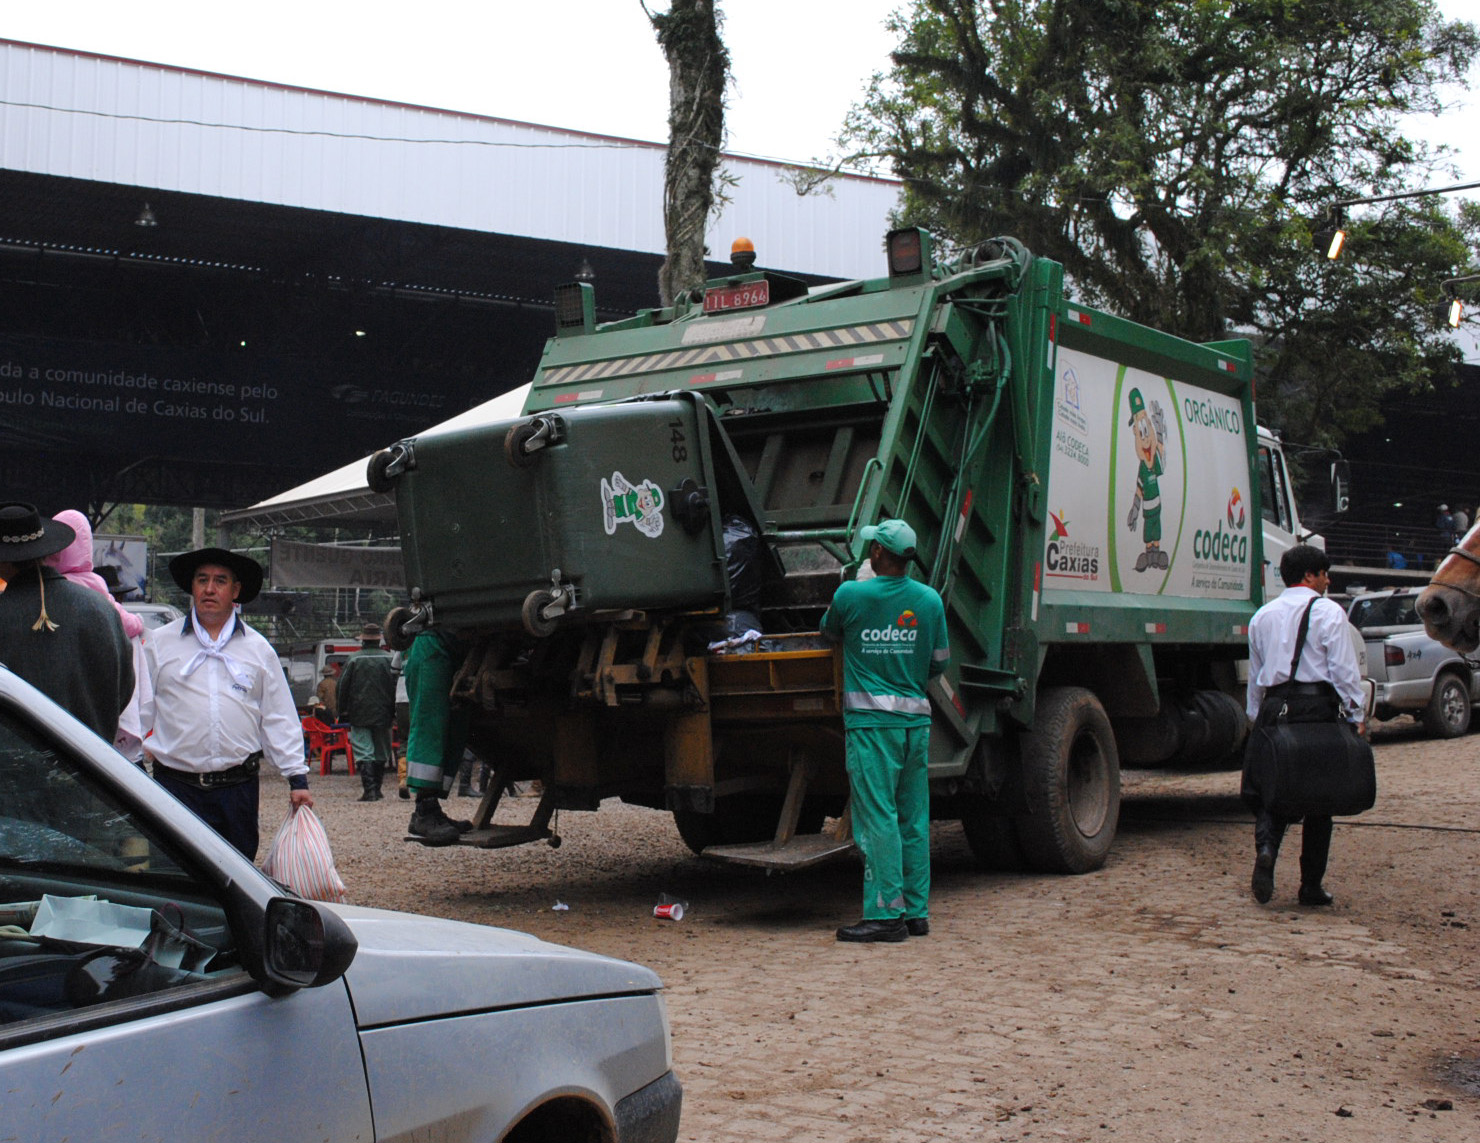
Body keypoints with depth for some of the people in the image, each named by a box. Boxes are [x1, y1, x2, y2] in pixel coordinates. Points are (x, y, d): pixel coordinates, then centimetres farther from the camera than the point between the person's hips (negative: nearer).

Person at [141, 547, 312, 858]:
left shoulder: (258, 649, 11)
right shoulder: (161, 643, 8)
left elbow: (280, 720, 12)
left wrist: (297, 778, 6)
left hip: (238, 787, 1)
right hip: (176, 785, -1)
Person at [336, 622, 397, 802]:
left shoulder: (353, 660, -4)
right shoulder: (389, 659, 0)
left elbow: (343, 688, -1)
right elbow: (396, 687, 2)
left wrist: (343, 713, 7)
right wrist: (393, 712, 8)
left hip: (359, 715, -2)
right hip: (383, 714, 2)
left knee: (364, 752, -3)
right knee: (381, 752, 13)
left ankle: (369, 790, -14)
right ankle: (377, 789, 18)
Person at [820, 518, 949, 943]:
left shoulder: (851, 594, -6)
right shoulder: (930, 600, 6)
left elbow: (830, 632, 14)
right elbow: (939, 662, 14)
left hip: (872, 720, -5)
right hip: (916, 720, 5)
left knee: (878, 818, -5)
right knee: (914, 819, 10)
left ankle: (885, 913, -5)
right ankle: (916, 911, 14)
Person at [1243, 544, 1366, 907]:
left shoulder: (1262, 616, 14)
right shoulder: (1328, 612, -3)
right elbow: (1344, 672, -8)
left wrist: (1257, 719, 24)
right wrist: (1358, 716, -3)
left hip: (1274, 707, 4)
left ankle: (1266, 848, -21)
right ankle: (1312, 886, 7)